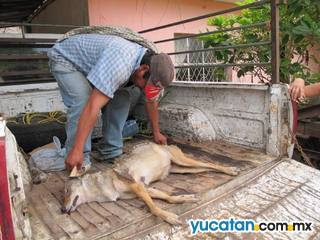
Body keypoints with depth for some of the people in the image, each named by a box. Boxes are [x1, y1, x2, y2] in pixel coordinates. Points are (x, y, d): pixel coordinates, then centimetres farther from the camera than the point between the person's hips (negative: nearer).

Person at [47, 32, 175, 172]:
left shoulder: (148, 63, -13)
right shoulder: (120, 64, -41)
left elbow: (151, 101, 2)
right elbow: (93, 106, -45)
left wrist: (156, 133, 10)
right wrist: (77, 151, -44)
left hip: (91, 63, 7)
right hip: (64, 58, -7)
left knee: (122, 96, -8)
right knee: (83, 103, -29)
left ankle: (111, 151, 2)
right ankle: (81, 162, -17)